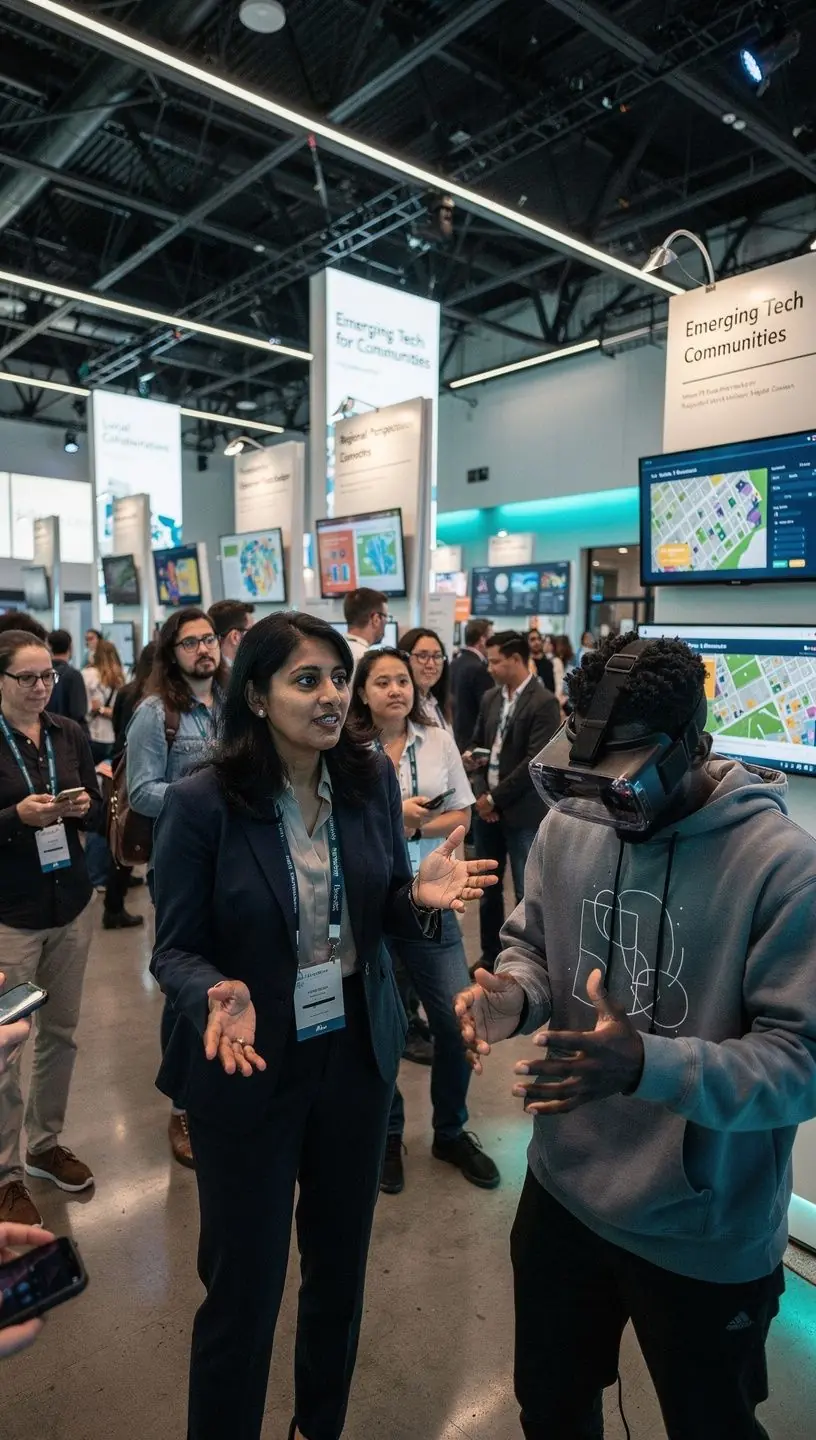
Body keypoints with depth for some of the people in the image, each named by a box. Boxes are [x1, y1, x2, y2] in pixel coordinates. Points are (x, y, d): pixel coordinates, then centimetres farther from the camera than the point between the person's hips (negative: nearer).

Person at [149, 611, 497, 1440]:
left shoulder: (372, 778, -7)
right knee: (243, 1282, 13)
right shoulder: (201, 803, -19)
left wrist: (420, 896, -20)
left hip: (358, 1054, 5)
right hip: (249, 1069, -4)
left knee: (340, 1261, 24)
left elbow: (383, 912, 3)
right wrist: (219, 997, -32)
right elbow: (175, 948, -12)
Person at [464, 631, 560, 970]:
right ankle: (490, 957, 31)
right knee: (488, 888, 16)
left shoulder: (544, 703, -12)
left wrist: (495, 798, -14)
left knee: (527, 893, 3)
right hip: (486, 808, 7)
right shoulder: (490, 698, 9)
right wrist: (470, 757, -8)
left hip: (522, 812, -6)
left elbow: (535, 762, -17)